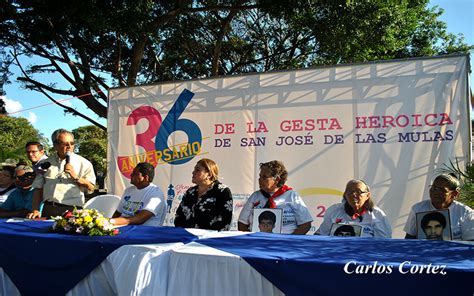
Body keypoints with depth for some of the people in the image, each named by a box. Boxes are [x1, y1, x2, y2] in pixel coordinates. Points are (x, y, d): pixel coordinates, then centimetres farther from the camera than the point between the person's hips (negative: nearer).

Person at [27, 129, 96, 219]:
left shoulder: (84, 163, 7)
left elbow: (91, 188, 1)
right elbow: (38, 188, 13)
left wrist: (75, 177, -10)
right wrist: (35, 210, 4)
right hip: (48, 210, 2)